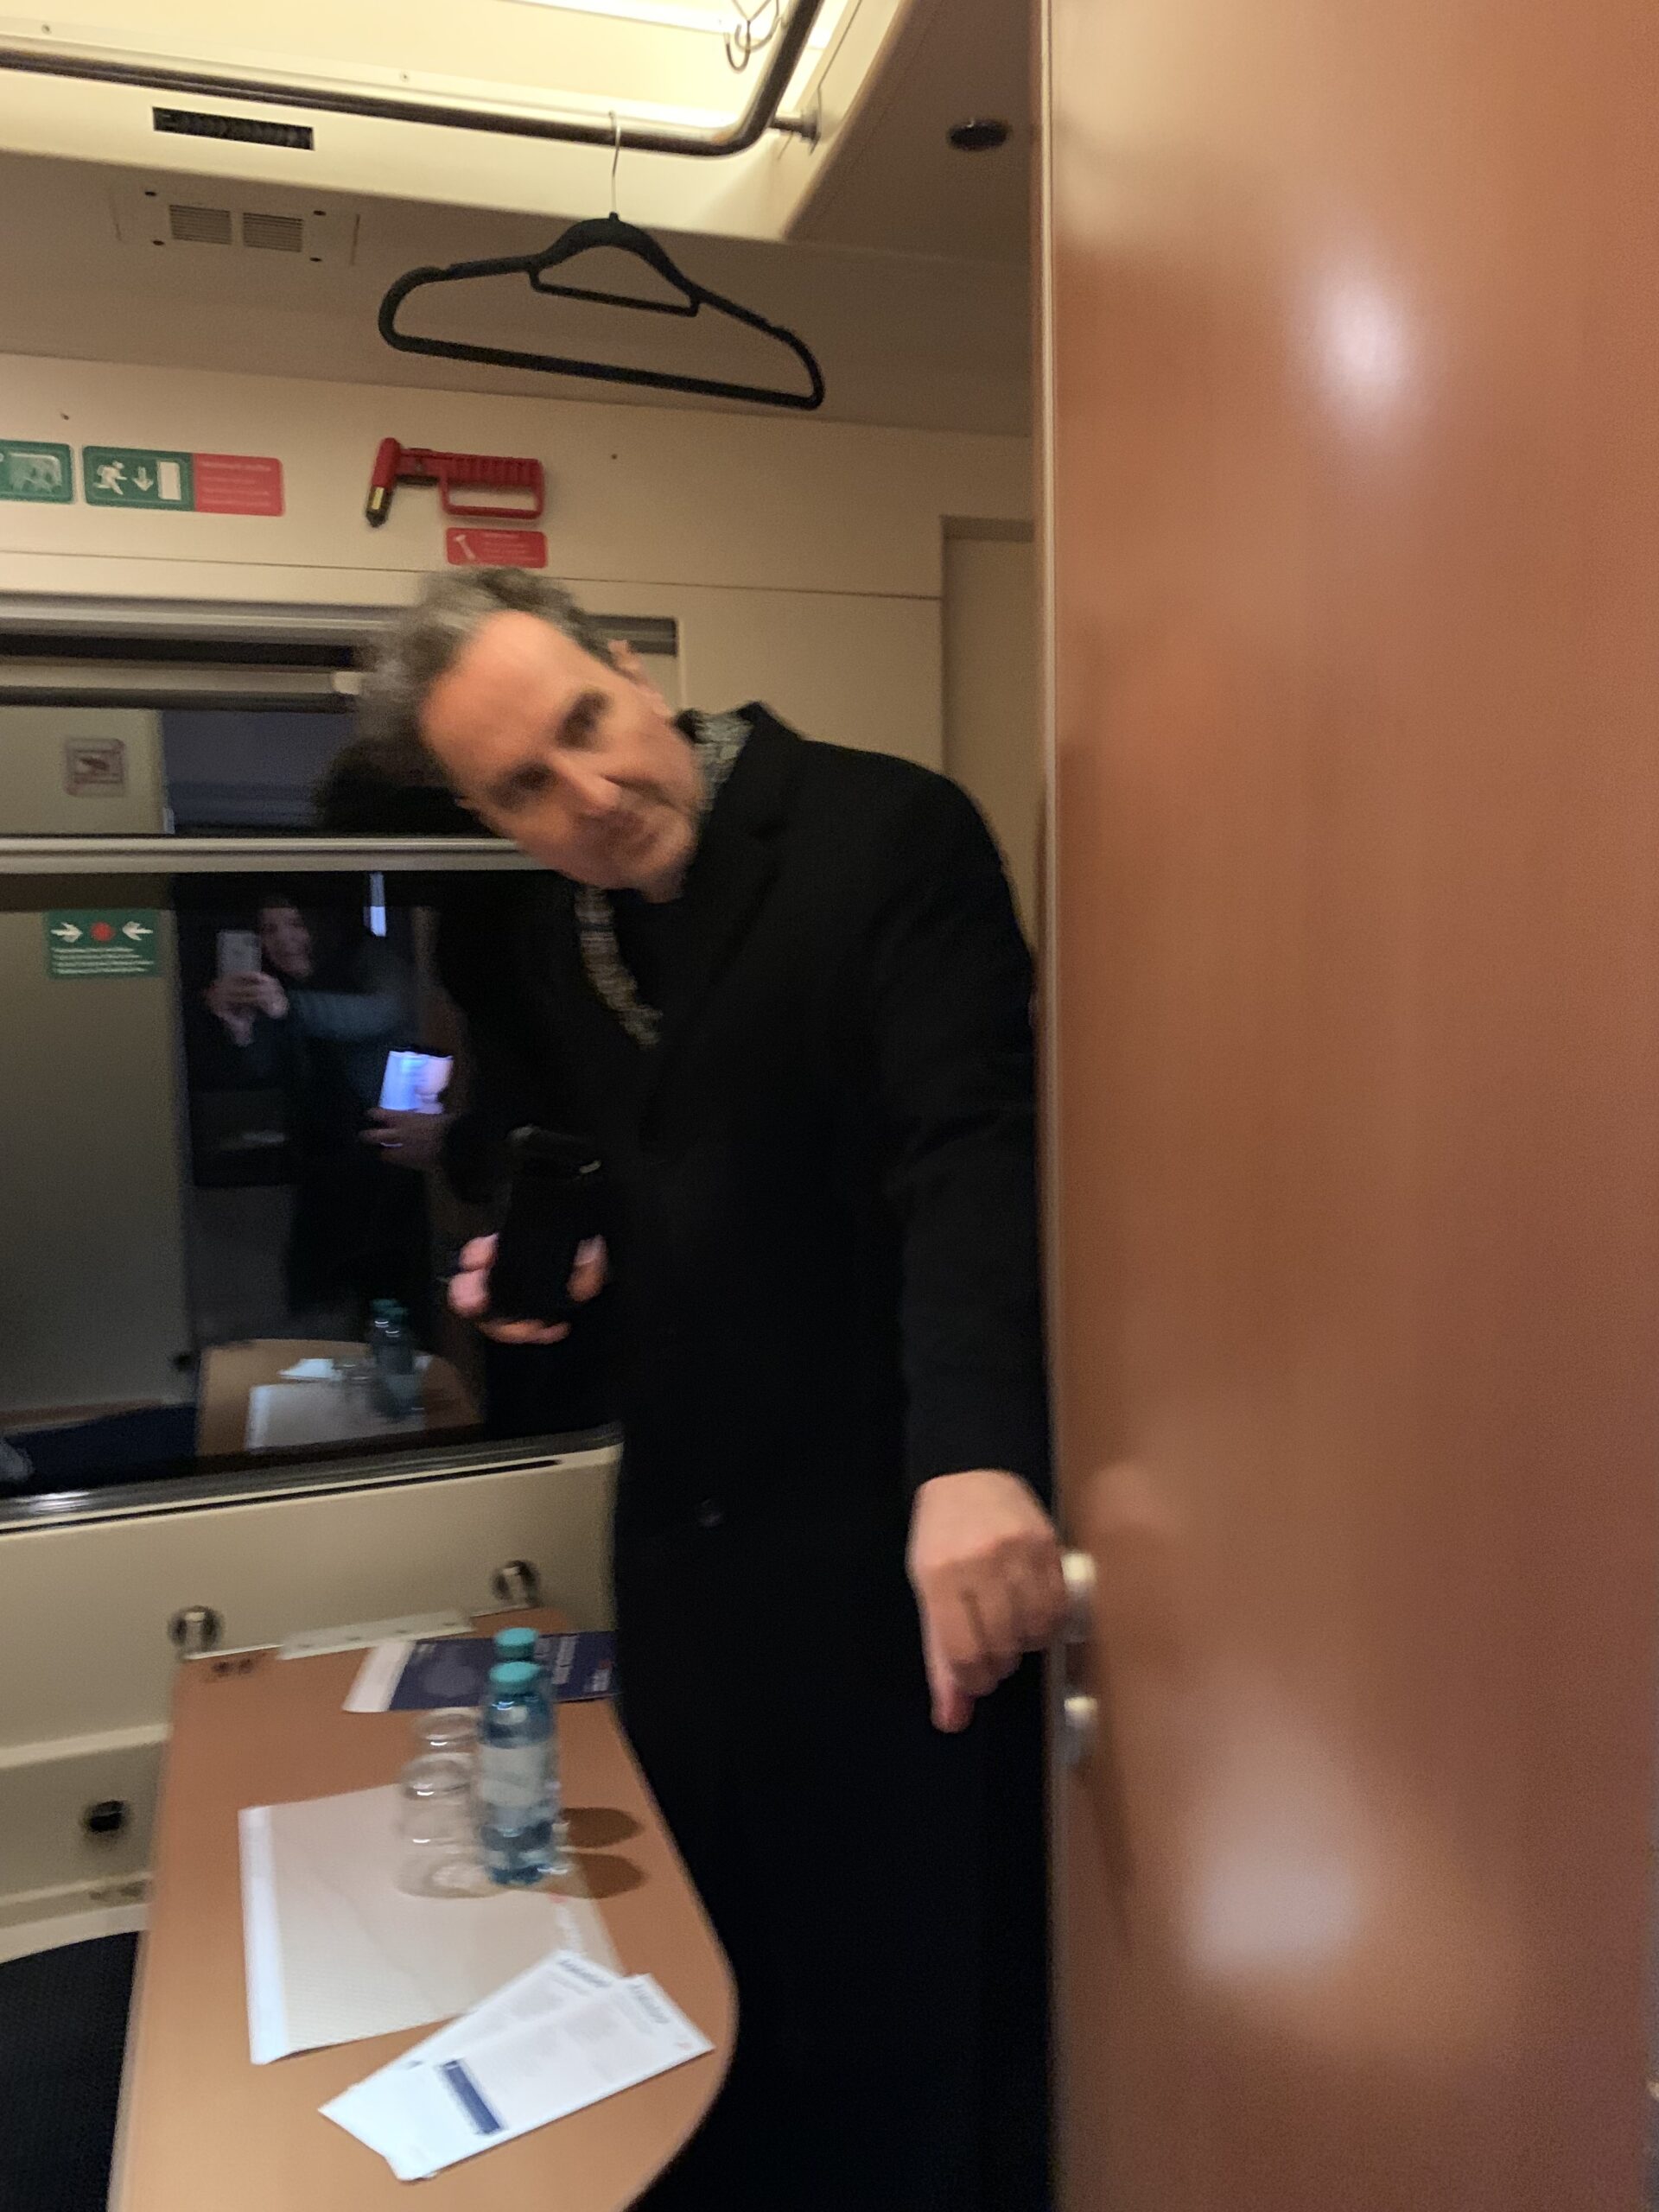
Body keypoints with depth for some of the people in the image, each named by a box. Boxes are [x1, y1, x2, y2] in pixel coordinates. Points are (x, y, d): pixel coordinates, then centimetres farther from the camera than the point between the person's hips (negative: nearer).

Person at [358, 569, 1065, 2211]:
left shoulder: (888, 832, -11)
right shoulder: (537, 948, 8)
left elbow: (969, 1151, -21)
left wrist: (970, 1457, -33)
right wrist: (552, 1268, -1)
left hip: (898, 1541, -5)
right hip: (688, 1540, 6)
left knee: (917, 2002, 9)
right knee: (708, 1992, 17)